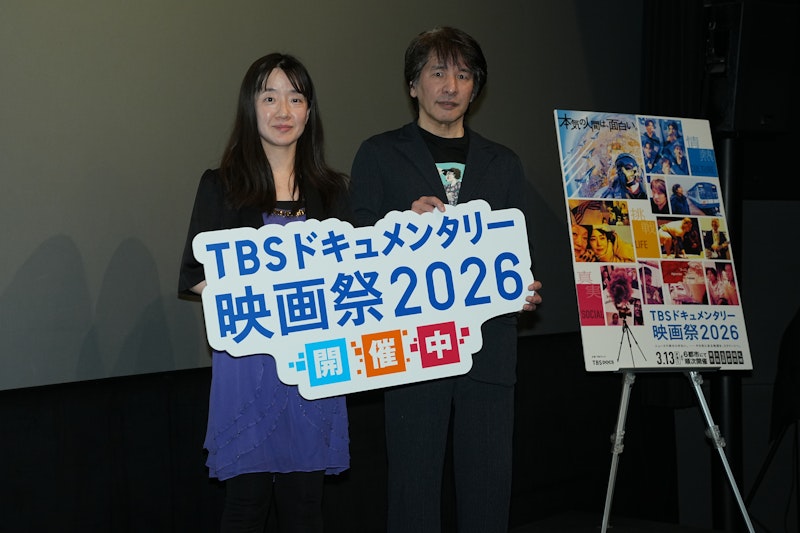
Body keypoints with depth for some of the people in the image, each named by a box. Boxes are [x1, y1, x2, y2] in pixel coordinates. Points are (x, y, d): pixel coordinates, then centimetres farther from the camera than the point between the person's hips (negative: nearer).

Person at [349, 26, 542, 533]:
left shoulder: (504, 164, 16)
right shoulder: (379, 155, 7)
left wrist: (524, 291, -7)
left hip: (489, 345, 3)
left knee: (490, 483, 5)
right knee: (414, 483, -1)